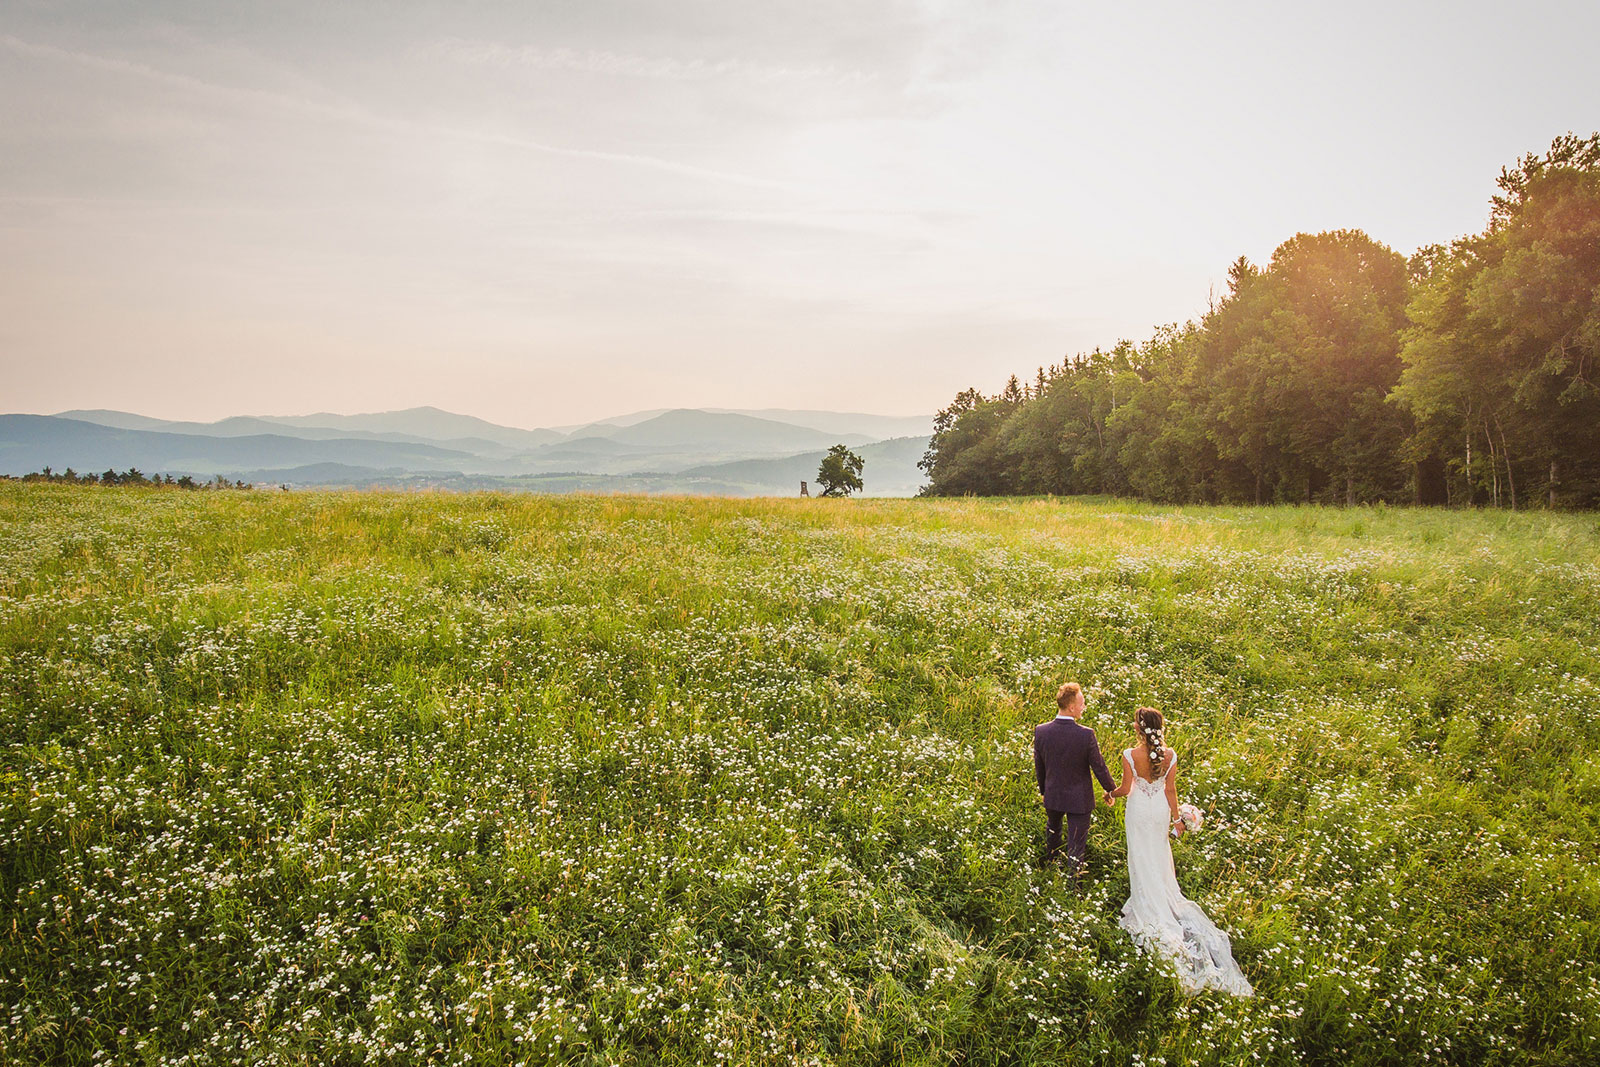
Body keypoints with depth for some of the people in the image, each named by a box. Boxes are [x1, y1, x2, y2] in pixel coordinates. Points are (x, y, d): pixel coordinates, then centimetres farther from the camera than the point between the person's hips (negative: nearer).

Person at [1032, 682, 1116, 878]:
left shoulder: (1041, 731, -16)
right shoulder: (1086, 735, -27)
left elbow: (1038, 767, -3)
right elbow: (1099, 767, -15)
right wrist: (1110, 790, 4)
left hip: (1052, 795, 4)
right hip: (1079, 799, -4)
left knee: (1053, 828, 32)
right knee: (1076, 843, 11)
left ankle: (1050, 860, 55)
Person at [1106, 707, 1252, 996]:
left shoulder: (1130, 755, -25)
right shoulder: (1170, 755, -16)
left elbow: (1126, 788, -16)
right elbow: (1170, 789, -8)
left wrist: (1112, 793, 7)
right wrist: (1176, 817, 4)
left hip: (1139, 810, -3)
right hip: (1161, 810, 3)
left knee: (1142, 857, 13)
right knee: (1160, 855, 23)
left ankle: (1148, 908, 24)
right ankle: (1165, 898, 39)